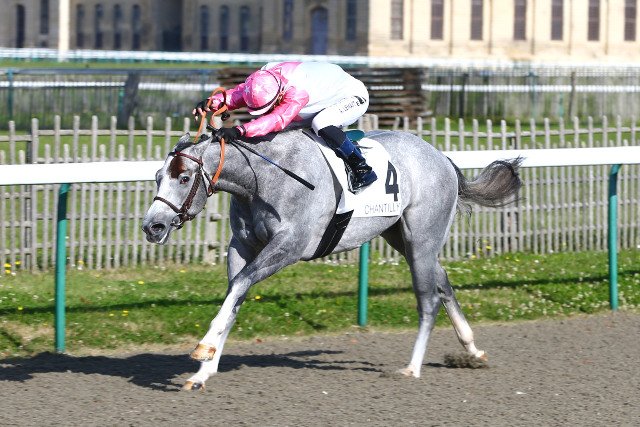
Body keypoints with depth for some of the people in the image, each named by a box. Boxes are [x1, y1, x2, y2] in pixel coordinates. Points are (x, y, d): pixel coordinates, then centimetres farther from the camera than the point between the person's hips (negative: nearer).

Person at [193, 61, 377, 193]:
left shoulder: (297, 91, -43)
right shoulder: (263, 78, -20)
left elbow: (278, 119, -55)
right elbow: (237, 93, -24)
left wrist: (240, 131, -66)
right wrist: (212, 102, -44)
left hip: (354, 97, -9)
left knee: (320, 124, -36)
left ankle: (362, 170, -23)